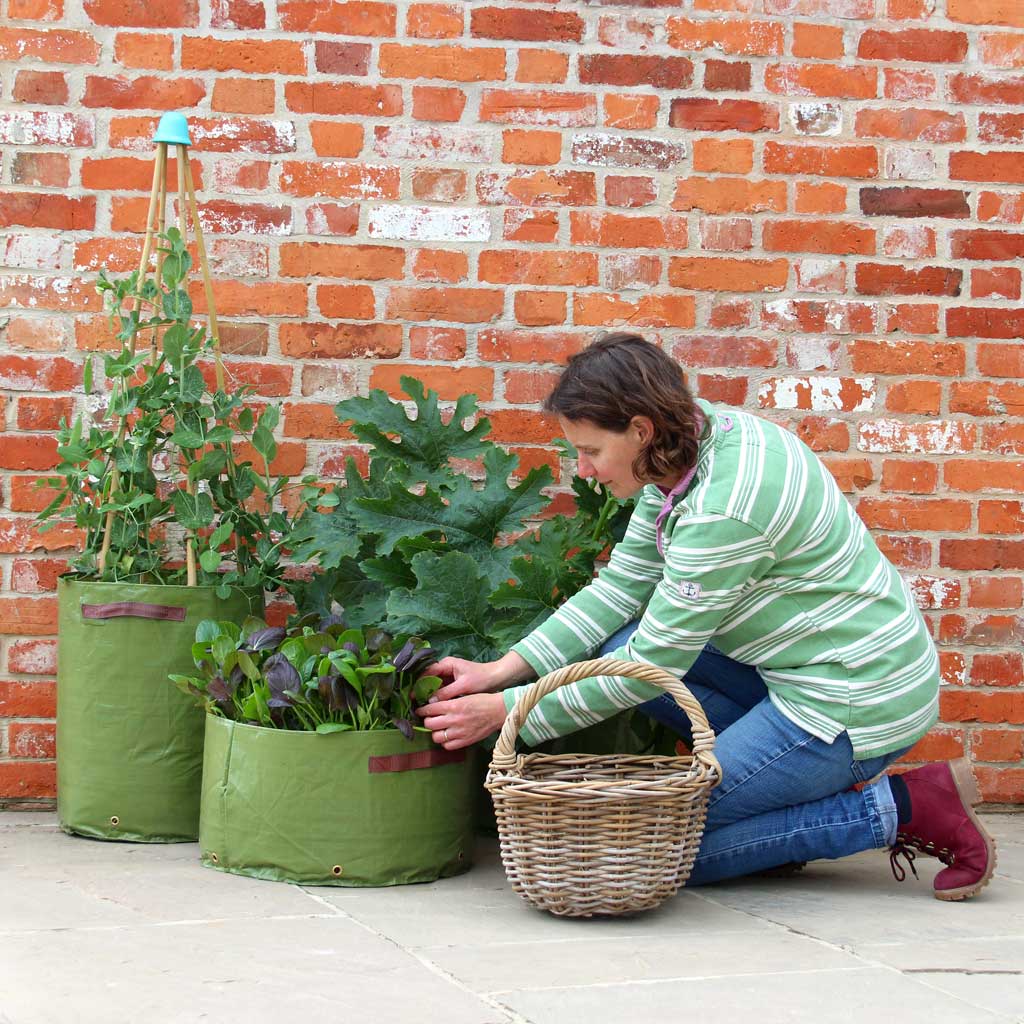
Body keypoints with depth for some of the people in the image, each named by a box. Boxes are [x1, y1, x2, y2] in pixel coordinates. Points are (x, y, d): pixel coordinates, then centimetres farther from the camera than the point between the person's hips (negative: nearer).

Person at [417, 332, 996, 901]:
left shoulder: (723, 511, -28)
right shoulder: (693, 439, -1)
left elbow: (652, 666, -20)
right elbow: (621, 586, 5)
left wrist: (507, 711, -13)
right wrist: (506, 670, -2)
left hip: (855, 700, -9)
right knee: (618, 646, 4)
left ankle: (903, 805, -2)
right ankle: (813, 781, 7)